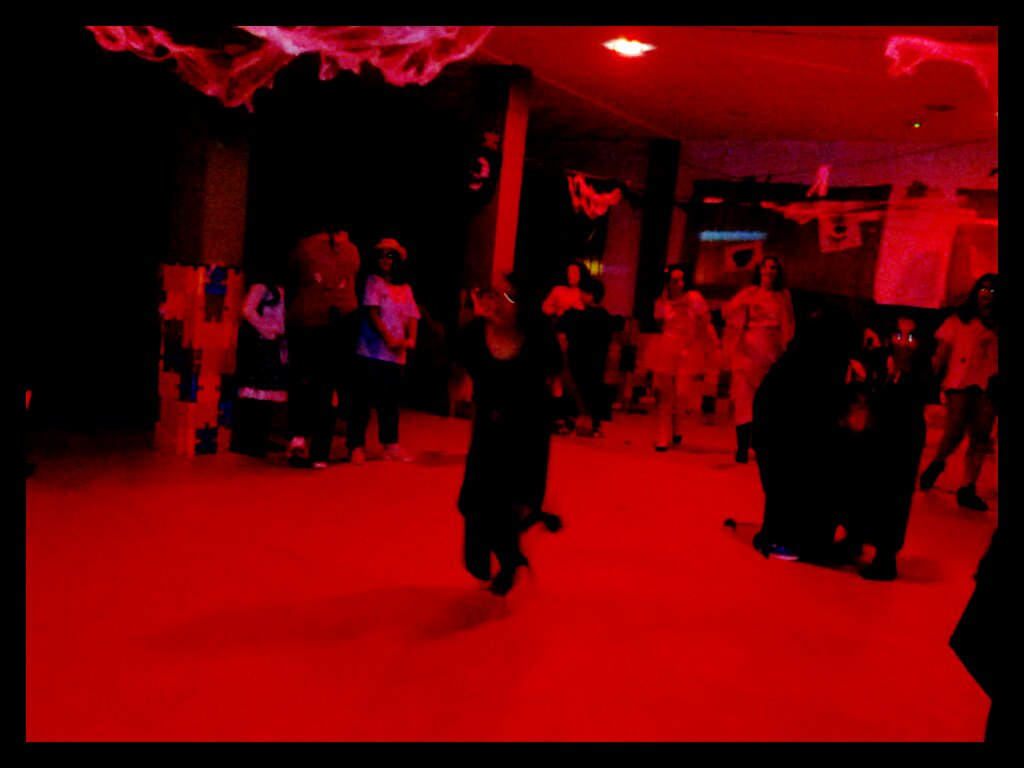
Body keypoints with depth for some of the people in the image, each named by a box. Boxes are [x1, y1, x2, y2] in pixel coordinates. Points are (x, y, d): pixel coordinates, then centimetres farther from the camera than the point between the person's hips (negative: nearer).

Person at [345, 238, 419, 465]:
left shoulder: (405, 288, 14)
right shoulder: (373, 282, 1)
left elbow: (411, 317, 8)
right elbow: (372, 313, -9)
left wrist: (410, 339, -11)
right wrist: (388, 339, -19)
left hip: (395, 355, 5)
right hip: (372, 351, -4)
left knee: (391, 400, 9)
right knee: (363, 399, -2)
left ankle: (390, 444, 19)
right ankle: (356, 446, 5)